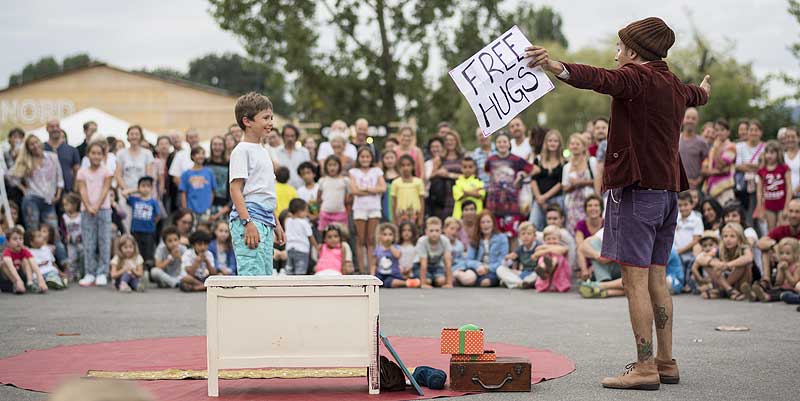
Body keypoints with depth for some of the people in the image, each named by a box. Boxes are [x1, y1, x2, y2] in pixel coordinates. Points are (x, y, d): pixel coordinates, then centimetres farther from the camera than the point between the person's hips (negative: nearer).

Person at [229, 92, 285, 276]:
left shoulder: (263, 151, 20)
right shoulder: (242, 150, -7)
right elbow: (235, 189, -14)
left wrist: (276, 224, 24)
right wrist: (248, 222, -22)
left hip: (265, 224, 9)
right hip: (248, 222, -9)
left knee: (266, 274, 8)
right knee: (252, 275, -14)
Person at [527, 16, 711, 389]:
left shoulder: (636, 77, -9)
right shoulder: (675, 85, 17)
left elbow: (600, 79, -31)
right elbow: (696, 95, 41)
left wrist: (557, 67, -48)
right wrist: (704, 89, 66)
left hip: (637, 189, -9)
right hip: (668, 191, 9)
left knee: (635, 279, -8)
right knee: (657, 279, 13)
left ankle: (645, 368, -9)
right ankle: (666, 362, 18)